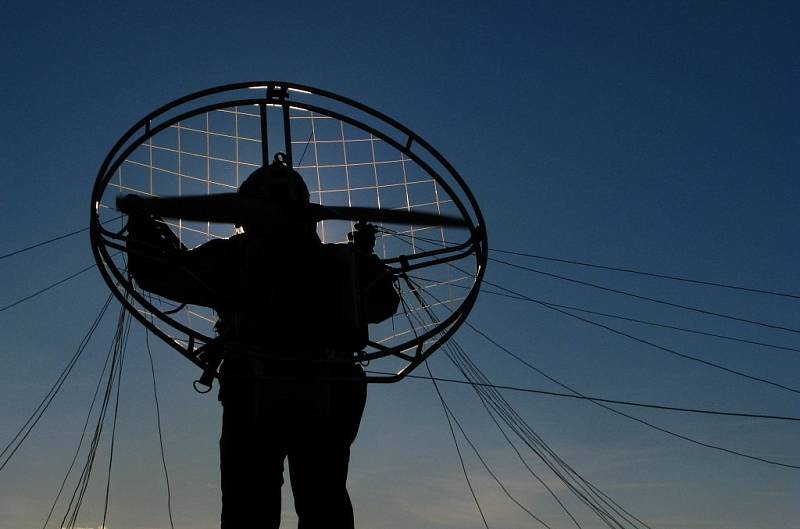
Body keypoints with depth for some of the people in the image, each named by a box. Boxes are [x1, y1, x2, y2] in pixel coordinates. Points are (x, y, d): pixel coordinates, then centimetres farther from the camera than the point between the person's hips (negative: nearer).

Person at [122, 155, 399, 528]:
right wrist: (364, 258, 43)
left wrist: (141, 225, 24)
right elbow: (383, 302, 26)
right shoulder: (342, 261, 11)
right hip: (328, 403, 3)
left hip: (255, 402, -3)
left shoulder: (232, 257, 1)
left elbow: (158, 272, 6)